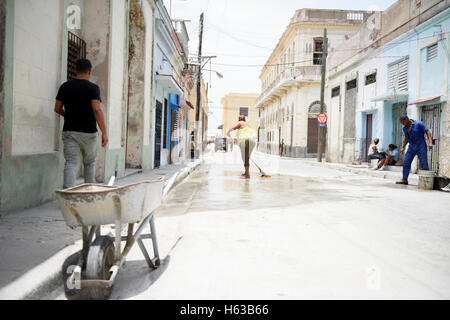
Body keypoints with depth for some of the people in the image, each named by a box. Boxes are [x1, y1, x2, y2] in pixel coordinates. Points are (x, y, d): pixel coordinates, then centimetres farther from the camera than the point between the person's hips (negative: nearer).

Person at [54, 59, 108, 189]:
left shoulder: (65, 86, 5)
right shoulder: (93, 88, -7)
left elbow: (57, 108, 10)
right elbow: (97, 109, -18)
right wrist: (104, 132, -19)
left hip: (69, 131, 2)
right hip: (88, 132, -2)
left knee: (71, 163, -2)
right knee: (89, 163, 15)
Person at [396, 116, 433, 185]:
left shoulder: (419, 124, -9)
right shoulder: (405, 128, 9)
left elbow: (427, 131, -11)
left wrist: (430, 142, -21)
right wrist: (403, 147, 22)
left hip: (421, 146, -6)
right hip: (411, 147, 6)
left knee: (424, 164, -5)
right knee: (406, 162, -2)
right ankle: (404, 179, 3)